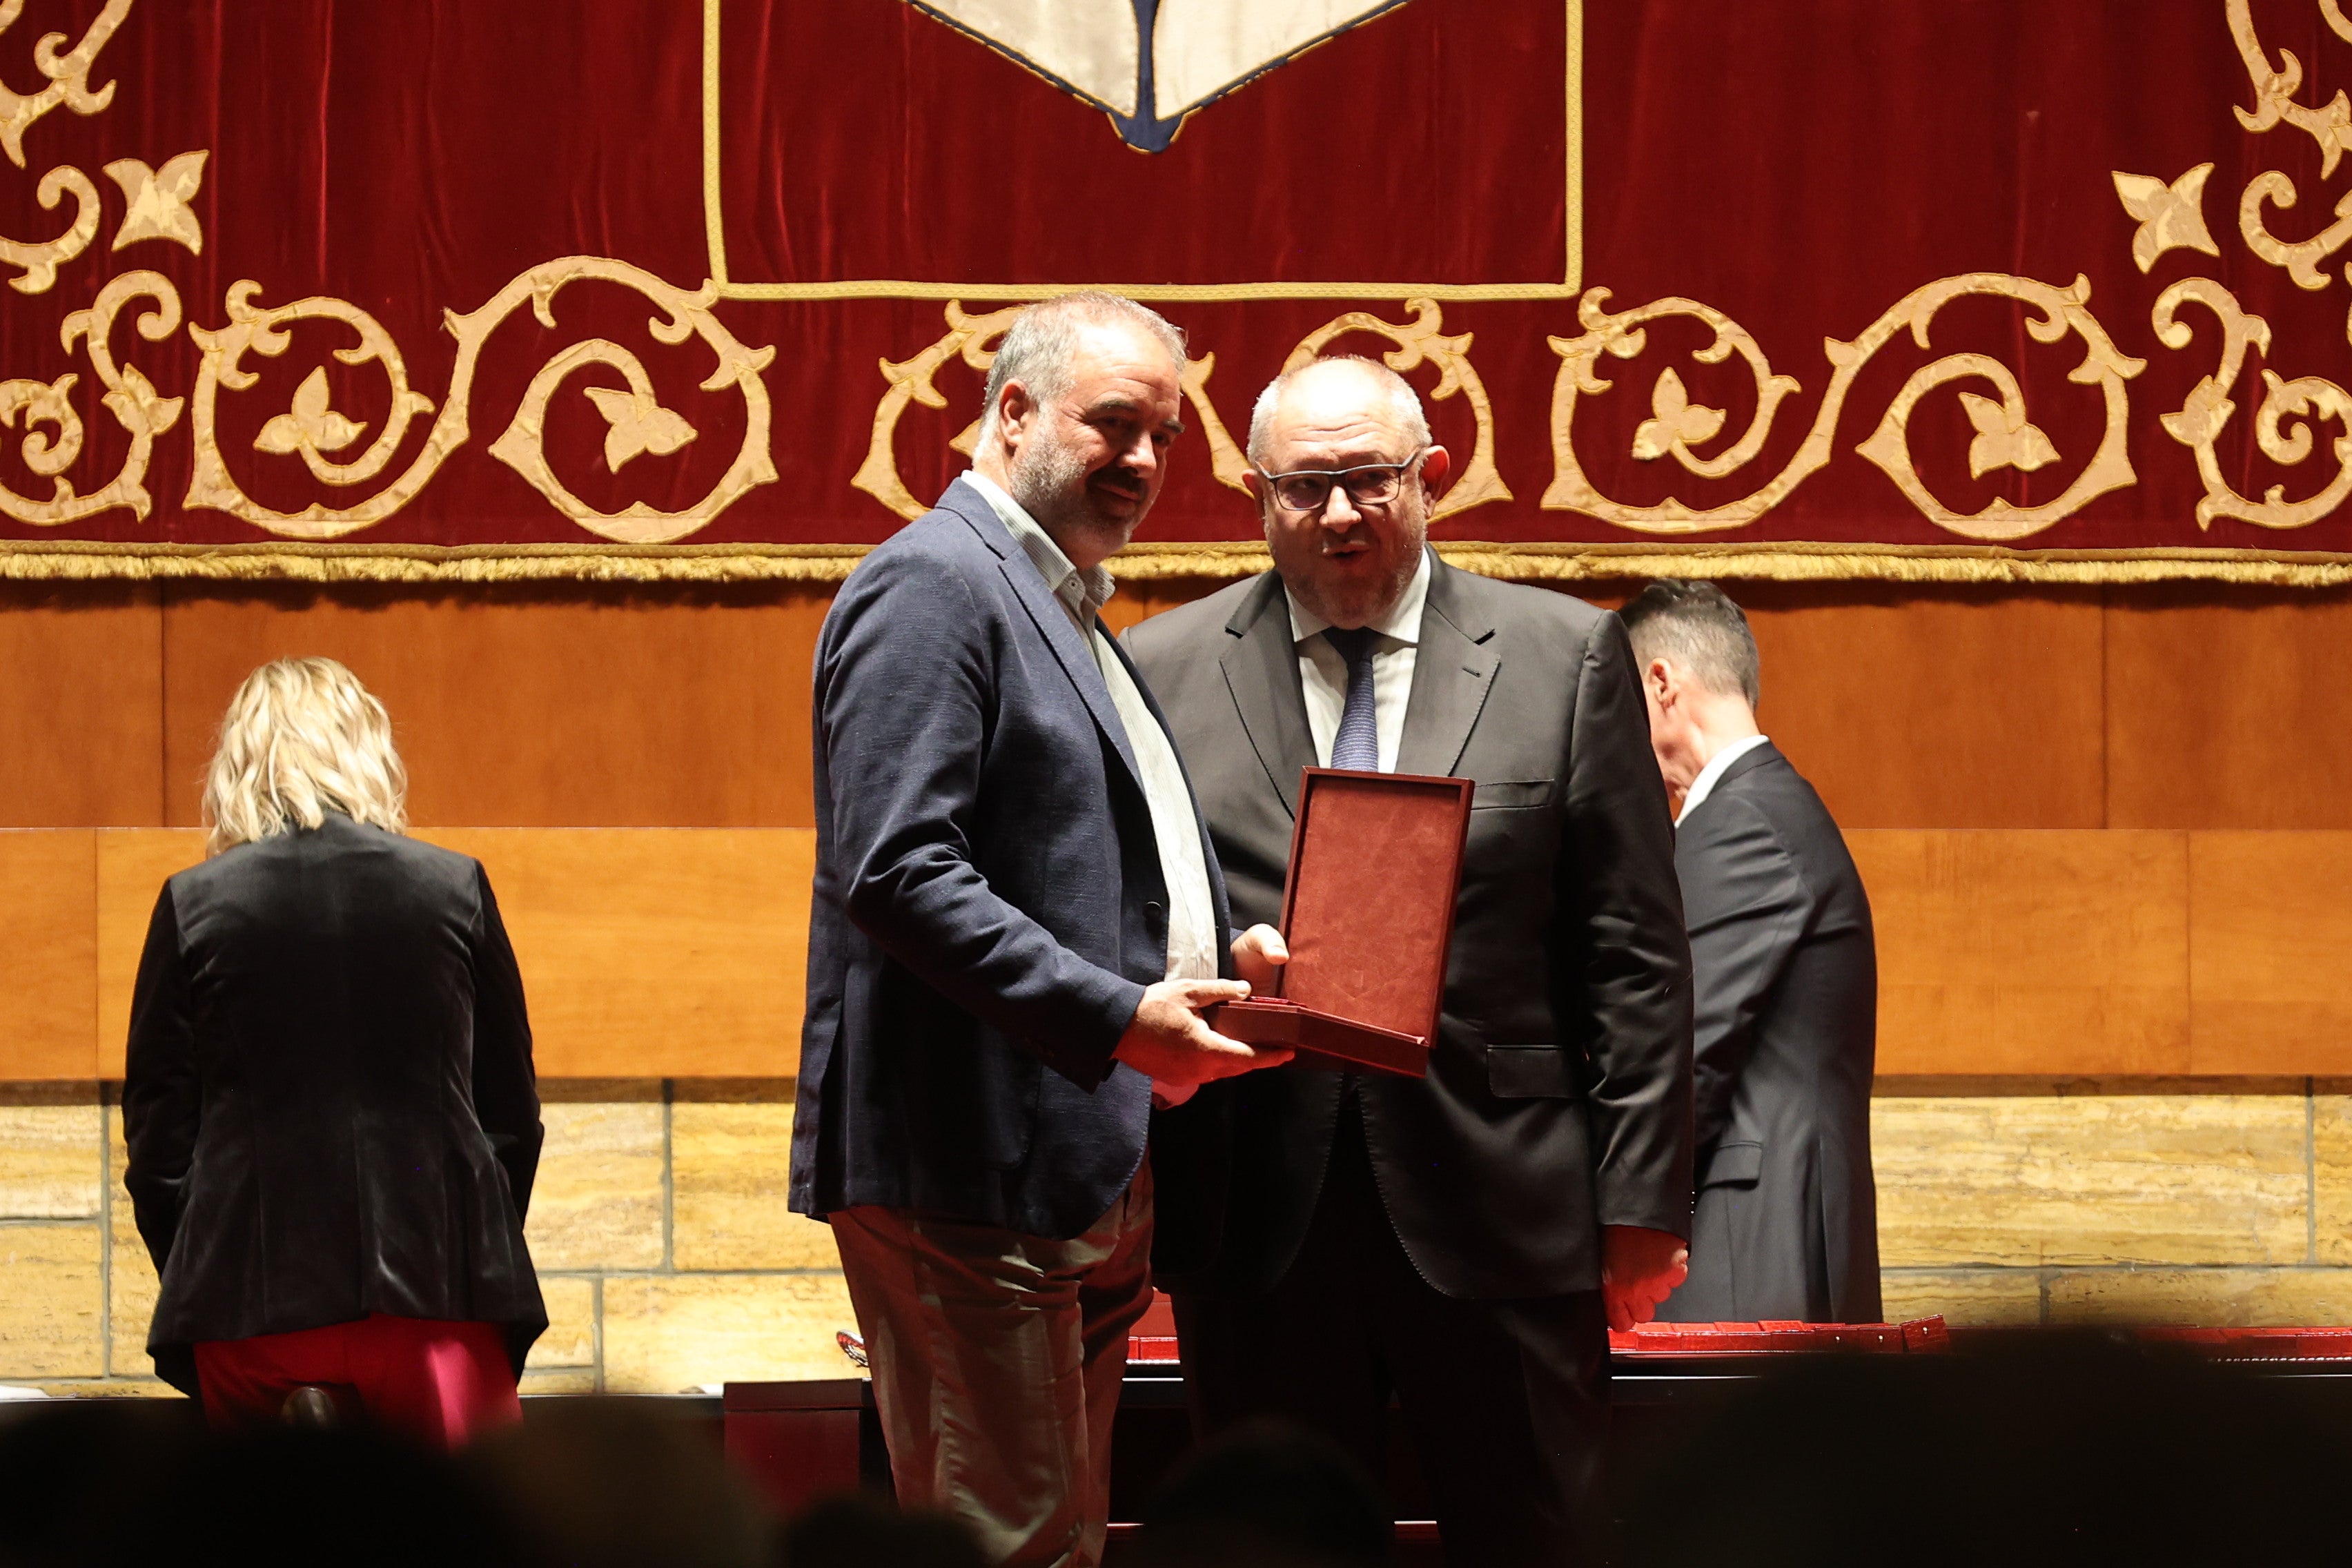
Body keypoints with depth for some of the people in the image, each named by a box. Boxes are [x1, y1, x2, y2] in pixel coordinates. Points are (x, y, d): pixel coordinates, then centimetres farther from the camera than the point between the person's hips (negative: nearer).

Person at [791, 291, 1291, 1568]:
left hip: (1087, 1171, 10)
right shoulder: (934, 585, -10)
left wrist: (1216, 977, 9)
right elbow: (896, 874, -21)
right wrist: (1118, 1019, -24)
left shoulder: (1061, 603, 22)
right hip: (975, 1173, -10)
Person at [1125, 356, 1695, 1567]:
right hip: (1258, 1227, 1)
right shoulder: (1160, 673, 8)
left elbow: (1634, 956, 4)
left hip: (1501, 1216, -1)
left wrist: (1640, 1198, -1)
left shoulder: (1569, 658, 6)